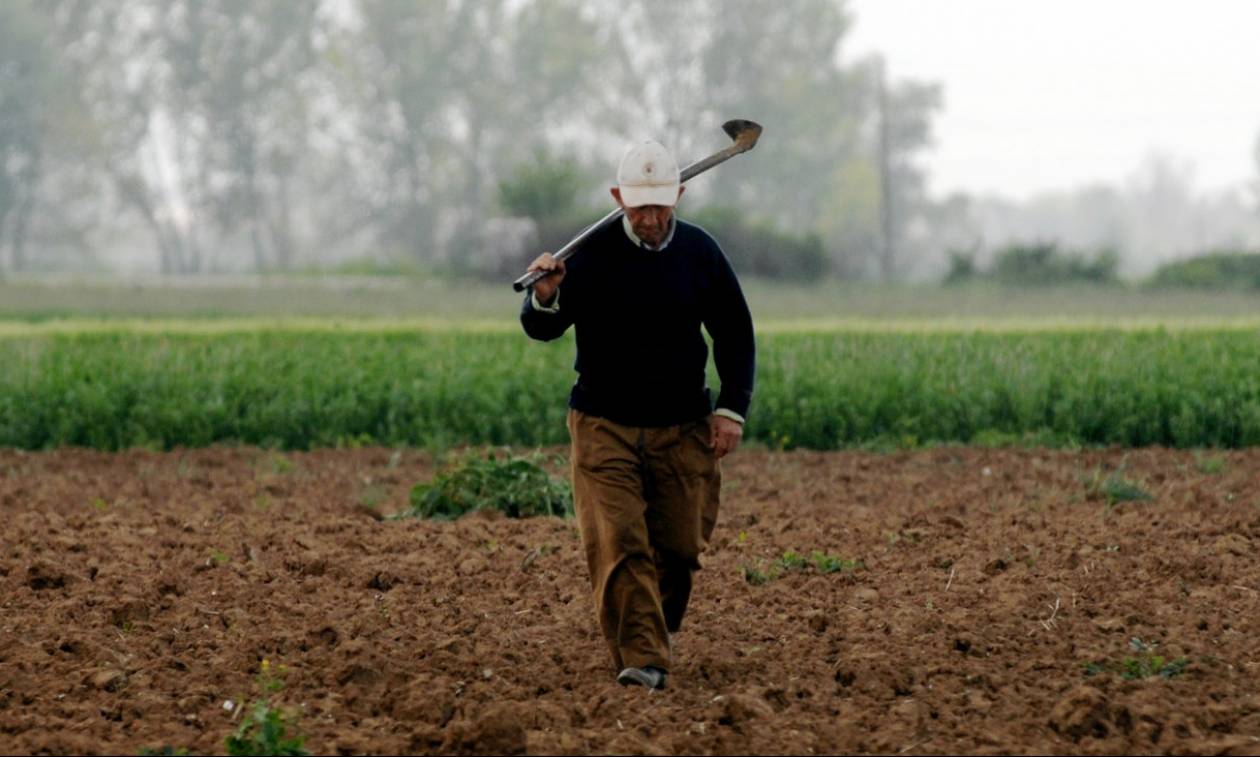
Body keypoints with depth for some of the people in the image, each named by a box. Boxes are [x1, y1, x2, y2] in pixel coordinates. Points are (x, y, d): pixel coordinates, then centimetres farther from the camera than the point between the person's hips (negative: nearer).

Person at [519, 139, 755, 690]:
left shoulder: (700, 253, 2)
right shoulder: (592, 253, -6)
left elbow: (734, 333, 12)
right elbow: (541, 330, -5)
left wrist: (732, 408, 4)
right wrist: (544, 298, -28)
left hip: (682, 430, 2)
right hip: (604, 427, -2)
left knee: (679, 547, 5)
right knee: (618, 545, -15)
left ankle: (658, 630, 31)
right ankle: (641, 659, -19)